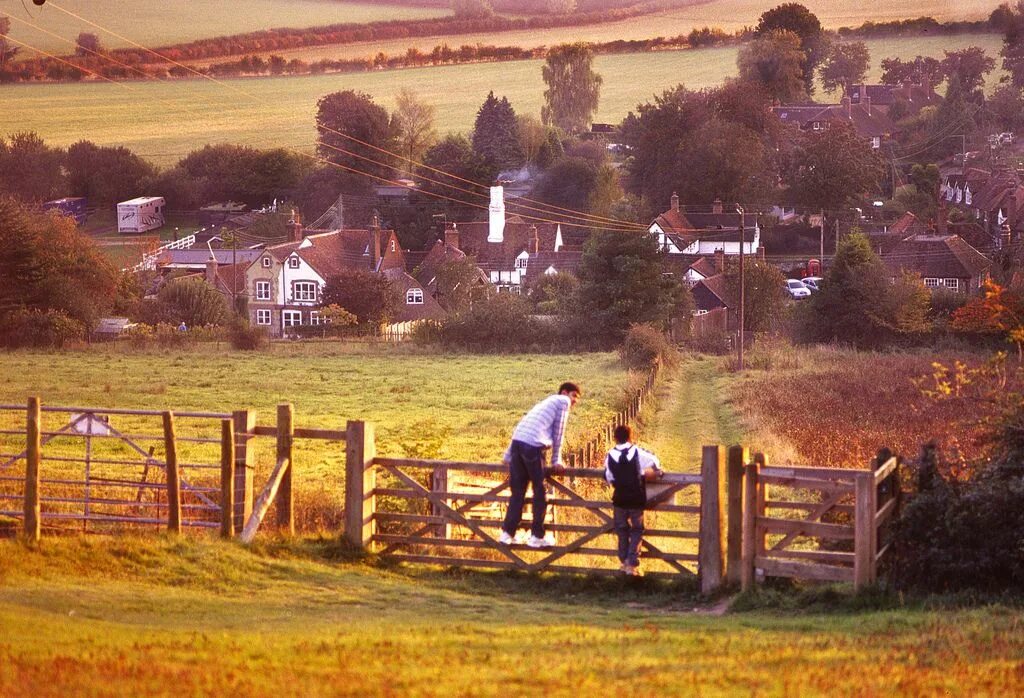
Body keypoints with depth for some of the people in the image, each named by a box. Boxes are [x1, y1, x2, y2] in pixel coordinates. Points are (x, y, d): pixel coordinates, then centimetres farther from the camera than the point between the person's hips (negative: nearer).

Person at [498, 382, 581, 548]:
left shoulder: (545, 402, 33)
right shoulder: (563, 401, 10)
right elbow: (558, 432, 5)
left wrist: (509, 455, 29)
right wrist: (556, 460, 10)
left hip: (517, 441, 8)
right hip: (533, 445, -8)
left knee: (518, 490, 12)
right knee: (540, 491, 3)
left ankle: (507, 533, 10)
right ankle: (537, 536, 4)